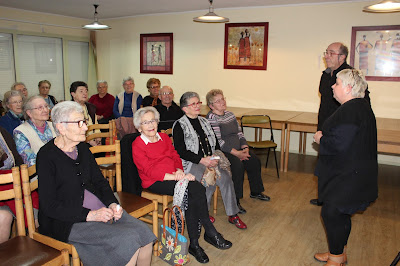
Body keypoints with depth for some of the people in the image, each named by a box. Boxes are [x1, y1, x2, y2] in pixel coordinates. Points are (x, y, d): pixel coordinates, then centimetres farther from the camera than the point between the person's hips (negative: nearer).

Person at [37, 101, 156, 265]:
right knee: (128, 239, -24)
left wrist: (112, 203, -4)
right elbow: (50, 206, -14)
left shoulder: (82, 148, 10)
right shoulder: (47, 155, -12)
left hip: (101, 210, 7)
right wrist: (90, 215, -21)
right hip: (69, 222, -6)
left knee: (145, 234, -13)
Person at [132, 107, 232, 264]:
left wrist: (179, 171, -9)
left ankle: (194, 244, -15)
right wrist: (176, 177, -22)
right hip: (154, 183, -6)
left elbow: (176, 157, 15)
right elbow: (150, 171, -14)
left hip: (174, 178, 6)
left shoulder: (164, 138, 17)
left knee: (192, 197, -26)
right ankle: (211, 233, -14)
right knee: (198, 190, -26)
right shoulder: (137, 145, -4)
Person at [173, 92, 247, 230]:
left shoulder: (204, 121, 18)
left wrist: (215, 157, -1)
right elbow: (181, 151, -11)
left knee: (226, 177, -21)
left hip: (210, 161, 5)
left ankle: (233, 215, -11)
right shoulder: (179, 125, -2)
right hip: (191, 163, -5)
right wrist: (202, 160, -17)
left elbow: (216, 143, 20)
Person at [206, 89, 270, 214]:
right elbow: (218, 142, -19)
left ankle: (255, 192, 16)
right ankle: (234, 201, -19)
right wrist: (237, 153, -21)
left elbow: (240, 133, 15)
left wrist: (245, 148, -2)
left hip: (238, 149, 8)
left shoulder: (230, 114, 14)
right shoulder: (211, 119, -12)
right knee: (238, 165, -30)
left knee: (255, 161, -6)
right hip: (221, 152, -8)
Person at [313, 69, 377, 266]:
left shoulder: (349, 111, -23)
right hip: (351, 173, 10)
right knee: (341, 214, 20)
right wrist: (325, 135, 7)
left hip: (346, 176, -10)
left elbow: (338, 144, -29)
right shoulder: (361, 106, 11)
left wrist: (320, 139, -11)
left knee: (331, 213, 2)